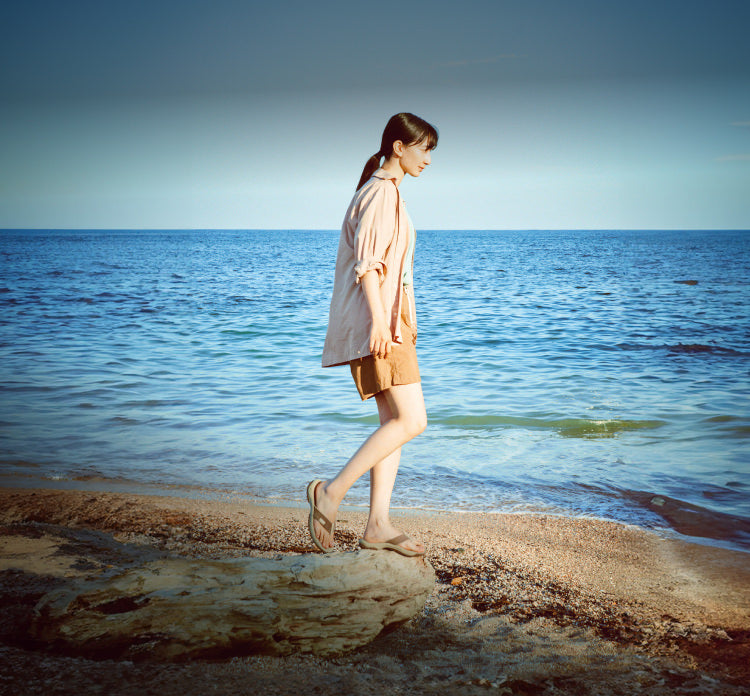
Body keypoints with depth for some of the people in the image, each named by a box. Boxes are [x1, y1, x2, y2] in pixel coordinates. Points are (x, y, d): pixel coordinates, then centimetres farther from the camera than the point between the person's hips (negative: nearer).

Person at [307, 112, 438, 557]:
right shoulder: (381, 192, -9)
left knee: (395, 421, 7)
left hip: (389, 321, 11)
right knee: (411, 421, -12)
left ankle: (378, 525, 8)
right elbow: (367, 263, -18)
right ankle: (332, 492, -5)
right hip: (378, 323, -11)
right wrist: (379, 321, -25)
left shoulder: (388, 193, 22)